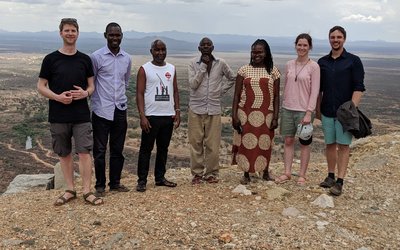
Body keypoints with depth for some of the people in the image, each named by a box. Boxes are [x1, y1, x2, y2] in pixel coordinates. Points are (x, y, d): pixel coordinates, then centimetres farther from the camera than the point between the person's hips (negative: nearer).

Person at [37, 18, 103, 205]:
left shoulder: (85, 59, 6)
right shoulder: (51, 59, 0)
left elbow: (91, 85, 11)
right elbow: (41, 87, 1)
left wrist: (86, 93, -12)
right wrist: (57, 97, -17)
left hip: (81, 115, 0)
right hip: (58, 116, 0)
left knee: (84, 152, -3)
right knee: (64, 153, 9)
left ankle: (87, 191, 5)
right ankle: (70, 190, 21)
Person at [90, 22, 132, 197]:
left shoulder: (127, 58, 8)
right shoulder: (97, 57, -6)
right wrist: (96, 101, 1)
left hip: (120, 109, 5)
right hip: (101, 110, -4)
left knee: (117, 149, 11)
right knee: (100, 150, 2)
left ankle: (115, 183, 23)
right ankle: (100, 185, 13)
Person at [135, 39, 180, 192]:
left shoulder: (171, 69, 11)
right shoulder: (144, 69, -3)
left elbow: (175, 91, 14)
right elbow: (139, 93, -7)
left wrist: (177, 111, 5)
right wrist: (142, 116, -15)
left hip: (168, 116, 5)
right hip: (151, 116, -4)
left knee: (163, 148, 12)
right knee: (146, 149, 1)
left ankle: (160, 178, 22)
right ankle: (142, 181, 8)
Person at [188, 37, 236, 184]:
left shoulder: (221, 63, 3)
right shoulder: (193, 63, 0)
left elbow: (232, 78, 16)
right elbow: (192, 84, -11)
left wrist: (221, 90, 5)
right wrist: (203, 65, -13)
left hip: (214, 109, 1)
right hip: (196, 108, 0)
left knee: (213, 144, 3)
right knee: (196, 142, 3)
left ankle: (211, 173, 15)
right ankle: (197, 173, 14)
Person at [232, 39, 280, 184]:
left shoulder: (273, 71, 3)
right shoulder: (244, 70, 2)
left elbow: (276, 96, 3)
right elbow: (236, 95, 2)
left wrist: (276, 117, -2)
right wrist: (234, 115, -5)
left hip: (266, 115, 0)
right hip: (246, 113, 0)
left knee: (265, 144, 8)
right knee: (246, 143, 3)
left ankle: (265, 172, 28)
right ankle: (246, 174, 18)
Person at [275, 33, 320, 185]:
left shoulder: (313, 66, -7)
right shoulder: (289, 65, 7)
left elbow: (315, 91, -10)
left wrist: (309, 113, -15)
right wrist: (284, 105, 12)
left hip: (304, 110, -4)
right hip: (287, 109, 4)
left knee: (304, 143, 6)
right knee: (288, 141, 8)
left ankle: (302, 175, 15)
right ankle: (287, 172, 17)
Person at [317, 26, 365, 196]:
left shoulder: (353, 61, -3)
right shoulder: (322, 62, 8)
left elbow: (359, 88, -7)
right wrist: (317, 110, 13)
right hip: (327, 111, 4)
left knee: (343, 145, -2)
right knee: (330, 144, 10)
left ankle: (339, 182, 0)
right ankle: (330, 177, 20)